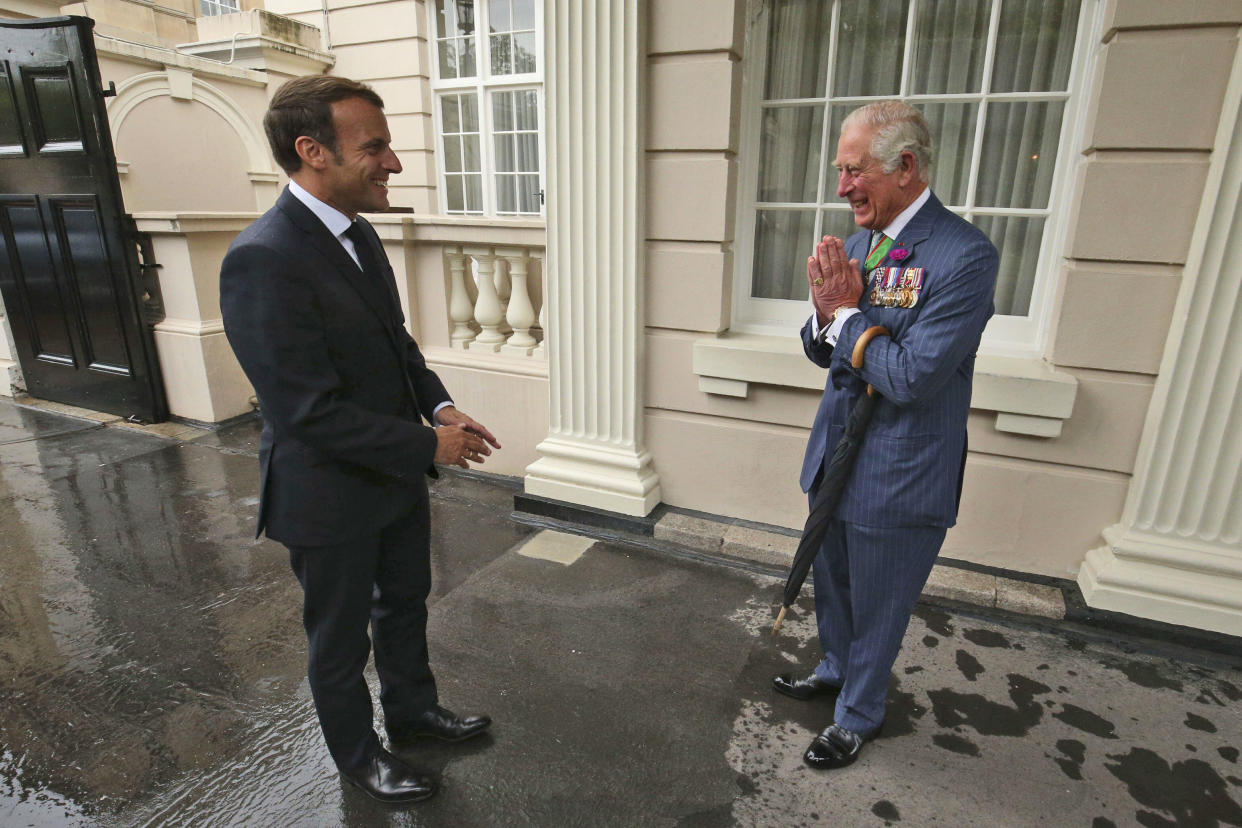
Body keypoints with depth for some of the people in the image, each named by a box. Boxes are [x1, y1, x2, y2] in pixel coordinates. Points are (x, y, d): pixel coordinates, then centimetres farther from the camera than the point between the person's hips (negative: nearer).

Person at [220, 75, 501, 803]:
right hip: (331, 494, -8)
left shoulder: (358, 232, 1)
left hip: (397, 473, 8)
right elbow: (312, 411, -28)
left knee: (405, 603, 25)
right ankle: (358, 754, 43)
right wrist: (429, 445, -21)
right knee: (342, 637, 17)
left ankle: (413, 709, 51)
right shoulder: (263, 260, -27)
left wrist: (439, 402, -4)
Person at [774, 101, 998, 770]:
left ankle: (858, 715, 39)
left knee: (876, 604, 14)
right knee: (832, 582, 26)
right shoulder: (856, 243, 3)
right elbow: (822, 352, 7)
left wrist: (846, 313, -18)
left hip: (898, 475, -7)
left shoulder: (964, 255, -21)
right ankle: (835, 670, 52)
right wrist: (826, 312, -14)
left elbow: (911, 377, -26)